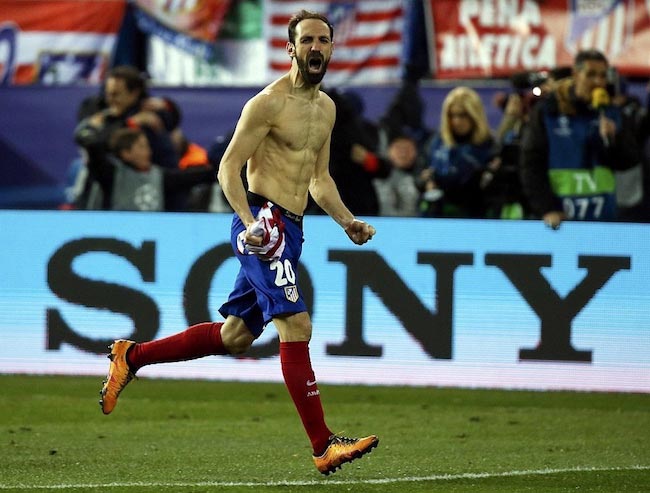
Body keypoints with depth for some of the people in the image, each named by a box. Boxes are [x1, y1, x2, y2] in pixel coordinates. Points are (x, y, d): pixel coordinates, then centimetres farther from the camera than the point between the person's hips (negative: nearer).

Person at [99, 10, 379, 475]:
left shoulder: (326, 108, 17)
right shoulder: (269, 102, -10)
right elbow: (229, 167, -11)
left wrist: (348, 221, 11)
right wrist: (250, 222, -25)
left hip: (289, 231, 9)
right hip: (263, 222, -9)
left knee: (235, 336, 15)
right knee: (296, 325, -18)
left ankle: (132, 356, 29)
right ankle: (324, 446, -21)